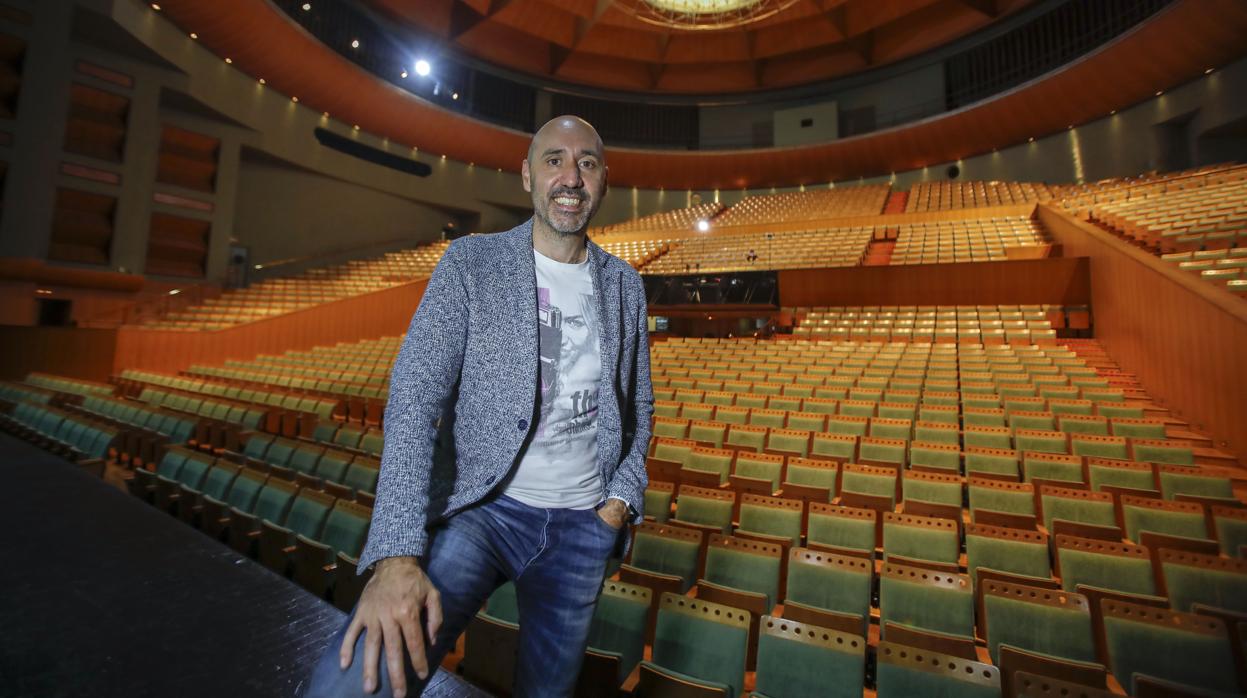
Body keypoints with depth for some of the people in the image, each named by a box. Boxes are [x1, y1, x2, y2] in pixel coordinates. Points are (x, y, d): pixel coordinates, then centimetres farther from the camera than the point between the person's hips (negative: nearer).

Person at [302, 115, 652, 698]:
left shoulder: (625, 284, 6)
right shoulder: (471, 263, -5)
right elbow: (415, 395, -14)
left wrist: (624, 496, -1)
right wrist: (397, 553, -24)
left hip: (582, 525, 4)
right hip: (481, 507, -3)